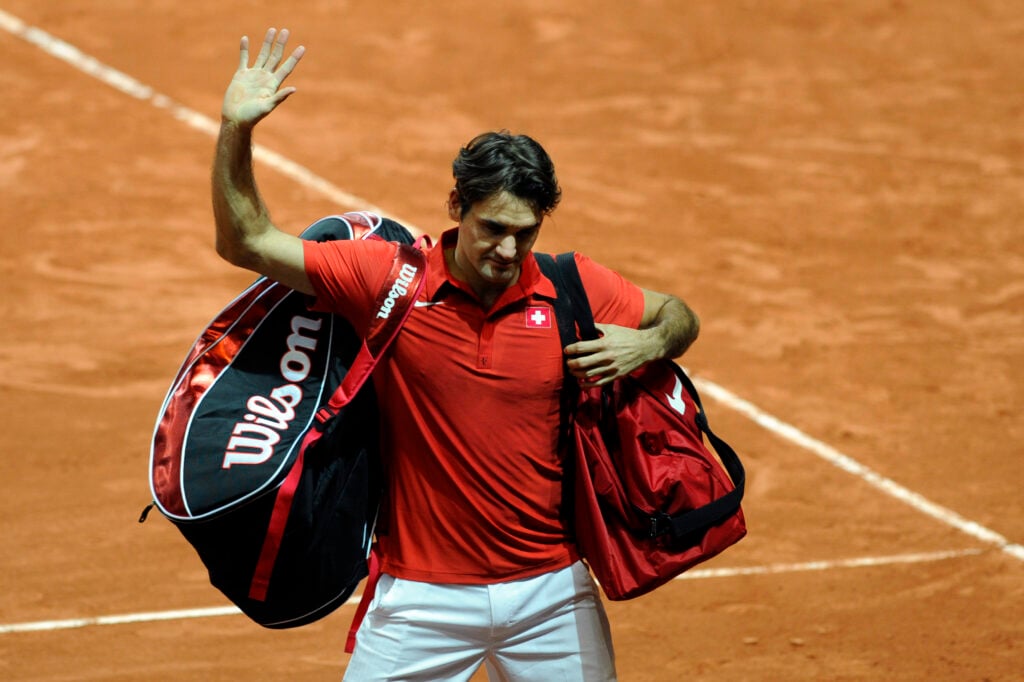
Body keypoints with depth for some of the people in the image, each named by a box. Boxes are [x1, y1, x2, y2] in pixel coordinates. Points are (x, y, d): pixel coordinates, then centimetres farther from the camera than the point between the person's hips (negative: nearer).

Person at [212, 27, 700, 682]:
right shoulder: (389, 278, -7)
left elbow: (679, 314, 14)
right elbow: (248, 242, -5)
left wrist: (648, 344, -9)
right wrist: (235, 132, -17)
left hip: (551, 594, 2)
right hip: (423, 597, -2)